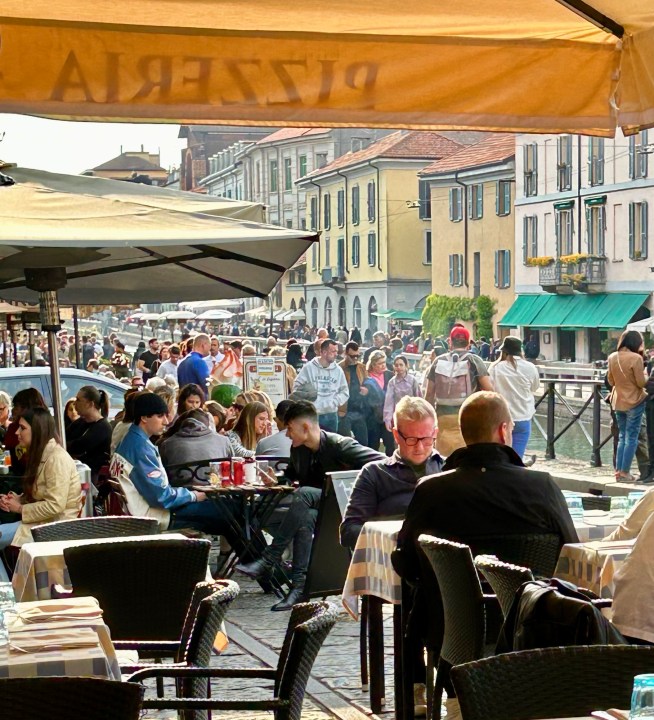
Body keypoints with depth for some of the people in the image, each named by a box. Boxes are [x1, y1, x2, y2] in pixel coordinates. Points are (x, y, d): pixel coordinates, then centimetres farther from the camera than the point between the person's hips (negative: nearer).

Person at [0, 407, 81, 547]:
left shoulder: (57, 458, -18)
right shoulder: (40, 454, 11)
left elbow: (55, 506, -23)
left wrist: (19, 508, -14)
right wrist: (16, 499, -1)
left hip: (57, 523, -9)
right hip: (42, 520, 9)